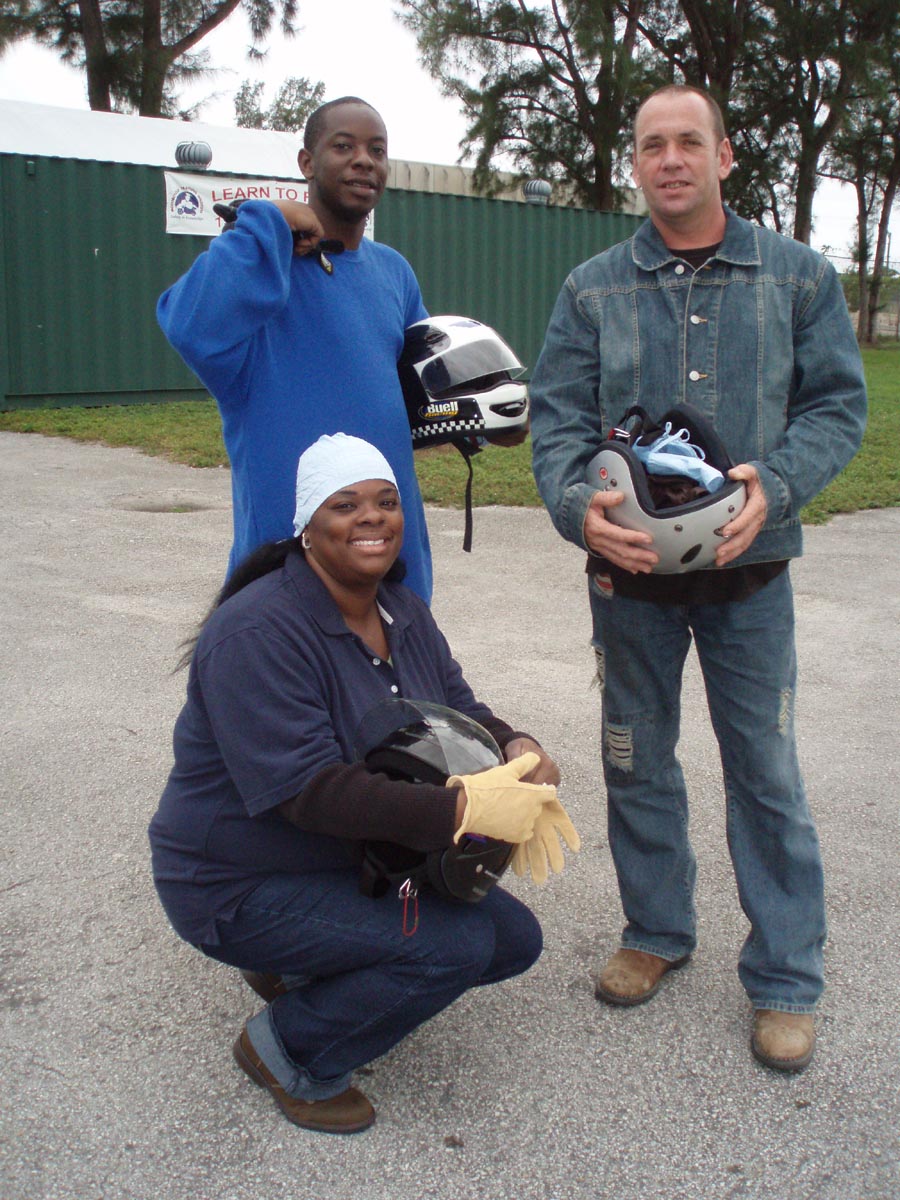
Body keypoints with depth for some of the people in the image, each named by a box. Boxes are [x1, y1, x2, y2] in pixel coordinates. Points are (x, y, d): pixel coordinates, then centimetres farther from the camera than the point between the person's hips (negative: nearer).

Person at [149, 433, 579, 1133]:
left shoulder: (403, 612, 2)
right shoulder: (258, 632, -26)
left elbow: (459, 708, 3)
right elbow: (308, 788, -32)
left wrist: (519, 751, -22)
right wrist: (465, 809, -39)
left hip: (360, 860, 9)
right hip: (245, 889, -8)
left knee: (516, 939, 5)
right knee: (455, 944, -24)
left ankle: (301, 972, 16)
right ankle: (286, 1053, -1)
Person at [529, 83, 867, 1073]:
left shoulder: (798, 276, 3)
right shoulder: (593, 288, 4)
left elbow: (836, 403, 0)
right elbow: (556, 418, -2)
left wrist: (775, 486, -19)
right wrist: (579, 505, -22)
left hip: (747, 567, -1)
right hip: (629, 568, 2)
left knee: (766, 770, 4)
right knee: (637, 760, 13)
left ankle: (784, 979, 20)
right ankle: (656, 931, 34)